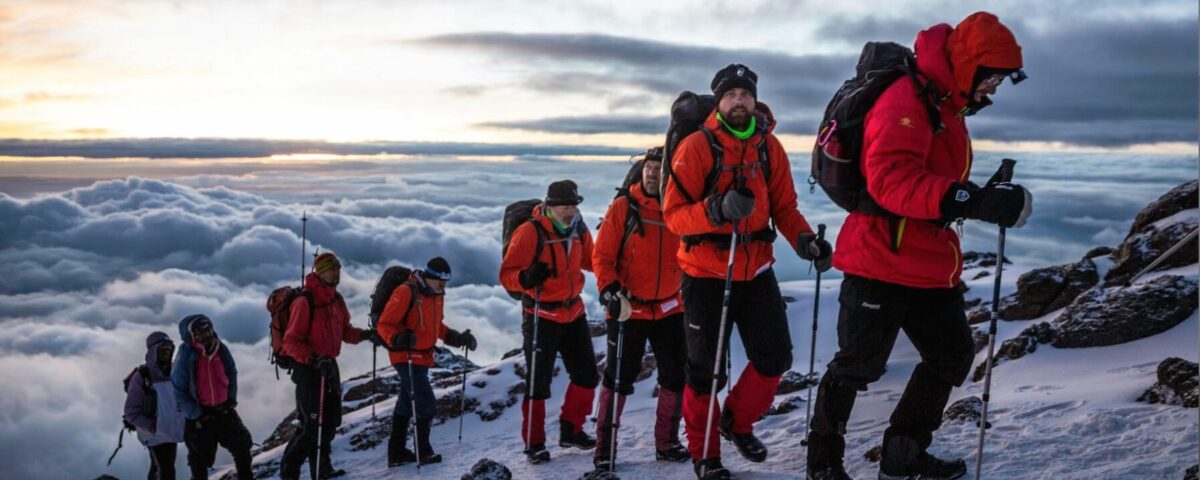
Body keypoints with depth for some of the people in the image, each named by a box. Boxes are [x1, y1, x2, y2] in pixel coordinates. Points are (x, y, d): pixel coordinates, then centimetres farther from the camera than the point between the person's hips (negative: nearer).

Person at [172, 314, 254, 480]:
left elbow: (232, 374, 12)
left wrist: (231, 398, 3)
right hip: (199, 417, -4)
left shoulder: (221, 349, -5)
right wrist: (196, 414, -16)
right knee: (200, 460, 8)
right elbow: (178, 391, -14)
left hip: (224, 411, 4)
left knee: (242, 446, 11)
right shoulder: (186, 357, -18)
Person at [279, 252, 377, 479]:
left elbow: (343, 330, 17)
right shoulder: (305, 302, -18)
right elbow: (291, 342, -18)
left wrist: (363, 335, -1)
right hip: (308, 368, -8)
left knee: (331, 421, 15)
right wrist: (314, 359, -31)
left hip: (329, 365, 8)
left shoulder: (336, 299, 6)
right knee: (312, 425, -7)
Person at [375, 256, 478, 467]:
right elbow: (384, 324, -18)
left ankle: (396, 453, 26)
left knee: (406, 405, 16)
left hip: (423, 357, 9)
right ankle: (423, 450, 7)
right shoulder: (406, 292, -18)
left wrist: (457, 338, 8)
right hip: (407, 357, -9)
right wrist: (397, 339, -37)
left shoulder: (437, 295, 8)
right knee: (426, 405, -9)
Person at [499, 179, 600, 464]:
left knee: (587, 375, 12)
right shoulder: (530, 232, -18)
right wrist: (526, 278, -38)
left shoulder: (579, 230, 1)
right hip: (541, 316, -6)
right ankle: (534, 444, 12)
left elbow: (591, 260, 18)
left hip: (573, 311, 7)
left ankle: (571, 430, 30)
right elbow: (507, 274, -18)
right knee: (539, 382, -2)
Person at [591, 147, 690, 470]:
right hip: (628, 309, -3)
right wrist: (610, 290, -21)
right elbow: (601, 255, -8)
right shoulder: (624, 207, -8)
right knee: (619, 378, 2)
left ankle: (666, 444, 26)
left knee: (675, 376, 10)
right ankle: (604, 448, 15)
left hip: (670, 308, 4)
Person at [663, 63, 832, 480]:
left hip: (756, 271, 4)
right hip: (706, 275, -4)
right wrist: (717, 209, -30)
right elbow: (674, 213, -14)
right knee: (706, 370, 3)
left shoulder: (770, 147, 4)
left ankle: (737, 422, 31)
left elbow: (784, 206, 7)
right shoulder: (696, 147, -10)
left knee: (775, 357, 4)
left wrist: (804, 239, -11)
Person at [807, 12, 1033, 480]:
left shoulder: (948, 109, 16)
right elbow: (891, 179, -31)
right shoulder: (905, 101, -16)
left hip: (931, 268, 10)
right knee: (857, 366, 2)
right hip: (881, 263, -10)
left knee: (952, 354, 16)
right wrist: (973, 200, -38)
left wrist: (987, 199, 11)